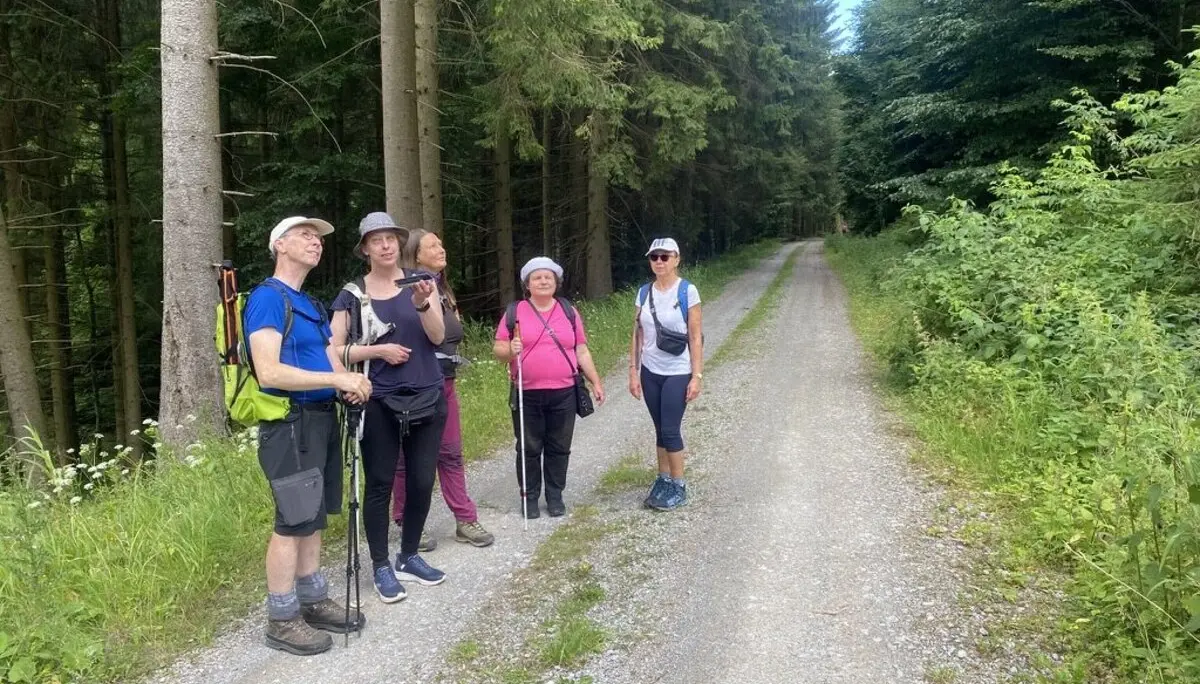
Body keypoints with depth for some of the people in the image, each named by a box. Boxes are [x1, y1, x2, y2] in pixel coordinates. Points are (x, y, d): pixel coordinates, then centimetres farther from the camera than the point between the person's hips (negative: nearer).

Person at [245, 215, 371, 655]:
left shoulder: (310, 304, 17)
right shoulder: (267, 298, -12)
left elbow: (328, 360, 18)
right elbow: (269, 372, -23)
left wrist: (351, 384, -5)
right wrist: (337, 379, -22)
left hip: (322, 420, 9)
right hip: (291, 423, -9)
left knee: (313, 518, 15)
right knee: (293, 522, -3)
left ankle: (313, 601, 26)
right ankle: (282, 620, 9)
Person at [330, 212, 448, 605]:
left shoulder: (421, 281, 5)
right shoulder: (352, 295, 0)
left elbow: (438, 336, -6)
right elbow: (334, 351, -2)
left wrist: (422, 304, -24)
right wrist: (379, 350, -14)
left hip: (427, 399, 2)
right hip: (378, 403, -2)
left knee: (422, 482, 8)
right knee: (380, 485, 3)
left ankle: (409, 558, 25)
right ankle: (381, 567, 16)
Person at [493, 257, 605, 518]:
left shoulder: (569, 311, 7)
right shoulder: (514, 312, 1)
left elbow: (582, 351, 10)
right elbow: (498, 348, 1)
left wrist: (596, 381, 7)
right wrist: (509, 351, -21)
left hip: (563, 394, 2)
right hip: (527, 394, -1)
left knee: (559, 448, 9)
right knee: (529, 448, 7)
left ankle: (555, 496, 23)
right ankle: (530, 497, 21)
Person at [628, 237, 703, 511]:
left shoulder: (687, 291, -10)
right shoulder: (644, 292, 3)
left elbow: (696, 337, -10)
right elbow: (638, 335, 6)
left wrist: (697, 375, -13)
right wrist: (633, 371, 3)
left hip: (677, 373, -4)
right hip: (650, 373, 4)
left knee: (670, 430, -2)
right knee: (660, 429, 11)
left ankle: (679, 487, 12)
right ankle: (663, 480, 23)